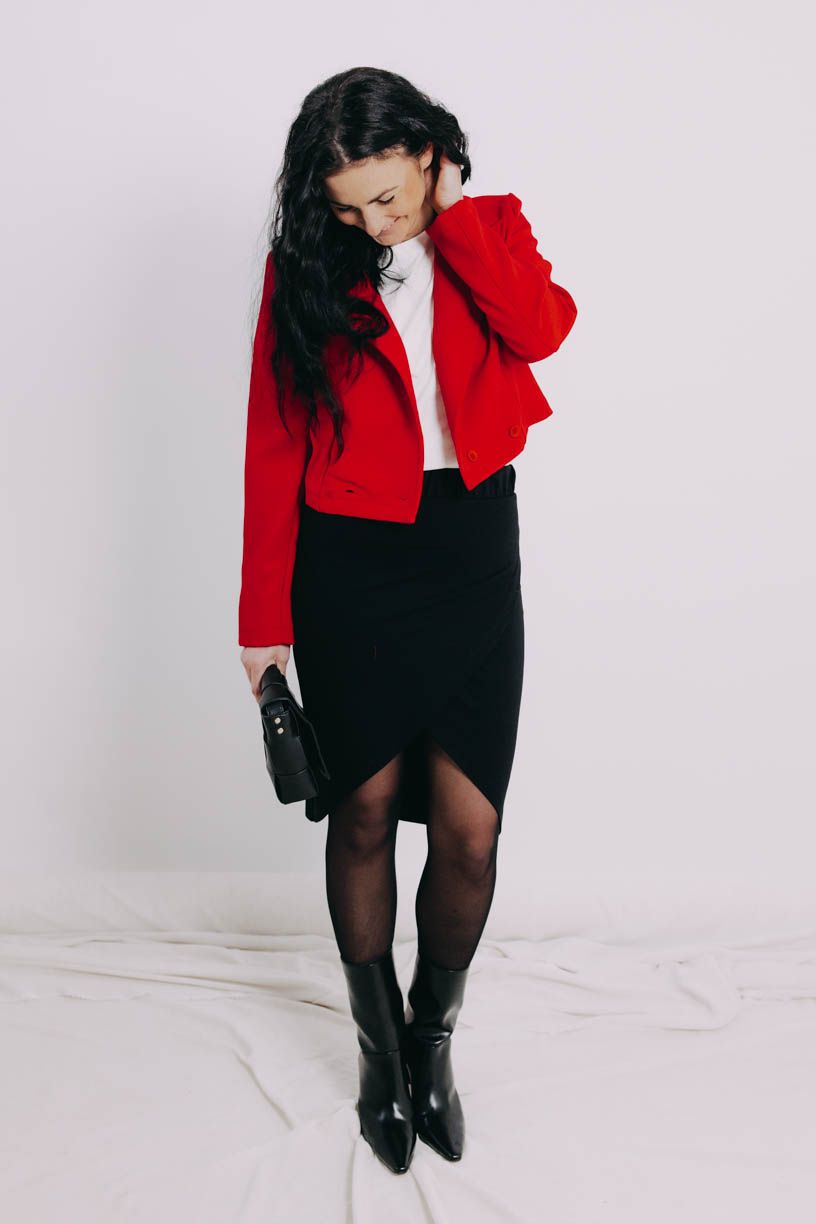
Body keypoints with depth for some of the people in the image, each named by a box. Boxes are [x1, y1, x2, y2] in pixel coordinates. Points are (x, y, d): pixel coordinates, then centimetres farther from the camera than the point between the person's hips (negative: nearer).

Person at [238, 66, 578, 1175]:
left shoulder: (489, 229, 4)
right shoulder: (307, 265, 0)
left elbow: (544, 328, -17)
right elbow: (273, 448, -1)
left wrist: (452, 213, -11)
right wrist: (265, 617, -2)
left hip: (473, 551, 1)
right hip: (349, 561, 0)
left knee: (469, 830, -1)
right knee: (365, 813, 8)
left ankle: (436, 1034, 26)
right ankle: (380, 1047, 29)